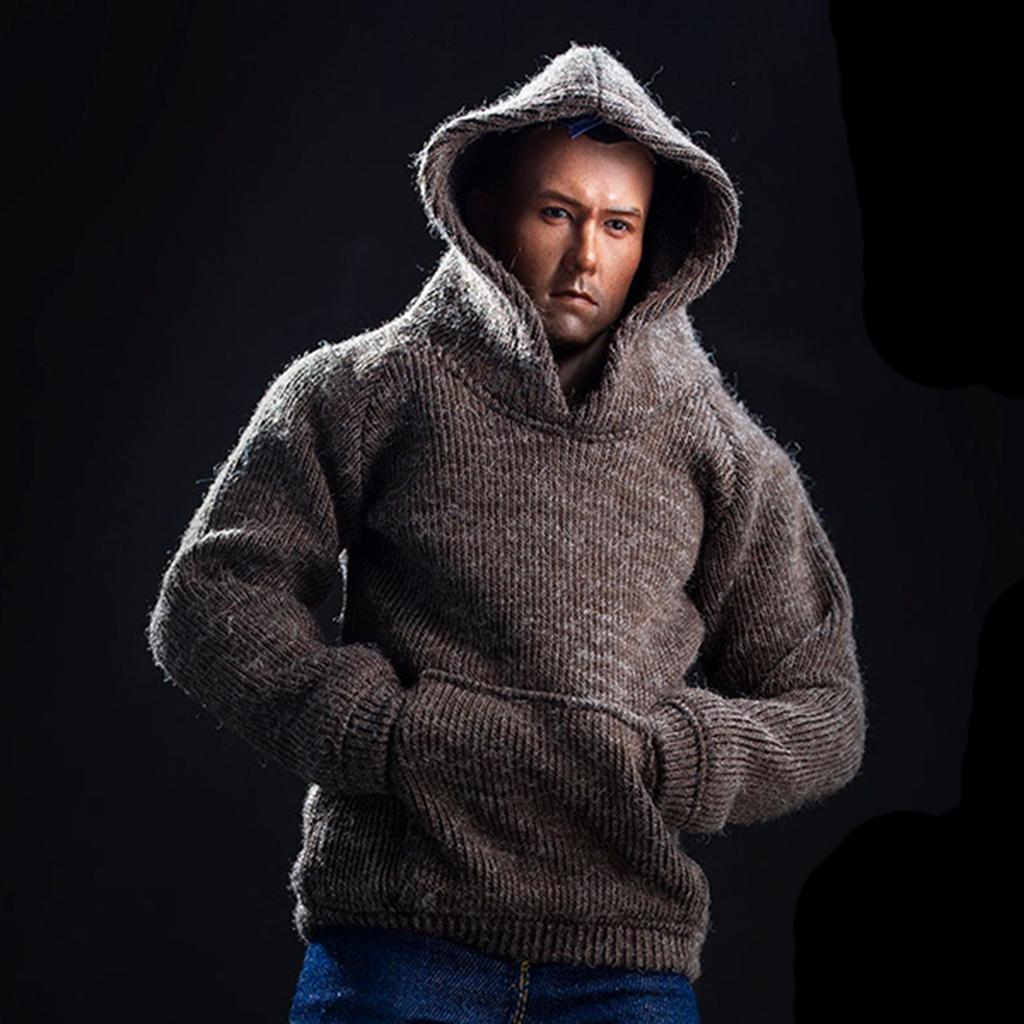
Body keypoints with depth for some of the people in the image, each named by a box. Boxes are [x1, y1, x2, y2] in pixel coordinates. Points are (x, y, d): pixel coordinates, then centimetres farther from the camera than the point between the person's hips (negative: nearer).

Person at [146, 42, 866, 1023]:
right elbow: (208, 605, 4)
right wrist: (380, 729, -7)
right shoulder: (363, 390, 9)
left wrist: (664, 757, -3)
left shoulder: (721, 454, 13)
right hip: (398, 936, -1)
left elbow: (823, 716, 15)